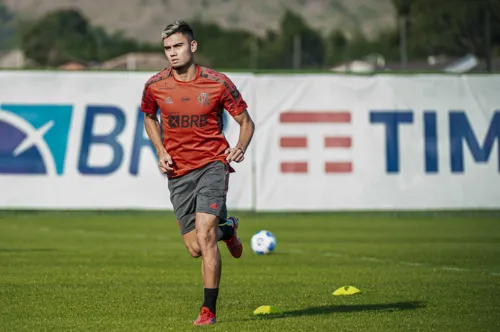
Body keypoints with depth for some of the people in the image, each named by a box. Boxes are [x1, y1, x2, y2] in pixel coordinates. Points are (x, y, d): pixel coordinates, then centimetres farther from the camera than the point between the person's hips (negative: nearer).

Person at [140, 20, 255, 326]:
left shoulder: (218, 83, -7)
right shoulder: (155, 86, -1)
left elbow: (246, 121, 3)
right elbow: (149, 117, 20)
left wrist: (241, 147, -17)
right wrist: (161, 151, 5)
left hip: (212, 164, -3)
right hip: (178, 173, 3)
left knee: (204, 234, -19)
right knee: (195, 248, 3)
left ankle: (209, 310, -8)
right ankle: (227, 229, 40)